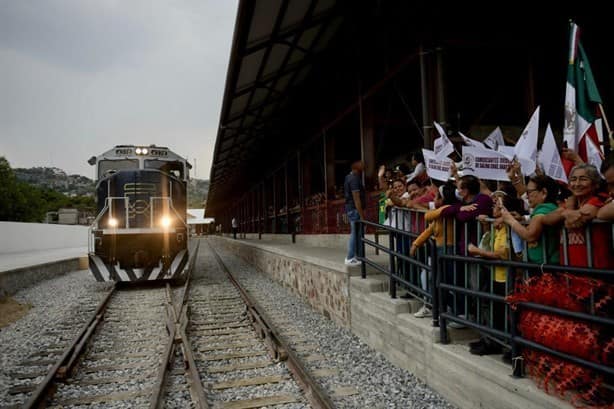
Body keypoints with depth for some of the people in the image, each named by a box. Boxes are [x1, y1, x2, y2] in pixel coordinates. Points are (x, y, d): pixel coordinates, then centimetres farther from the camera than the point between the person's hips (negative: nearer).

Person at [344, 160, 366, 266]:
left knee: (354, 234, 15)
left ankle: (351, 257, 22)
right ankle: (350, 259, 3)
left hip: (350, 208, 10)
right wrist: (362, 215, -21)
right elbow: (356, 198, -22)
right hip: (355, 209, -10)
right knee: (356, 234, -3)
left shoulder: (349, 177, 13)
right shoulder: (354, 178, -18)